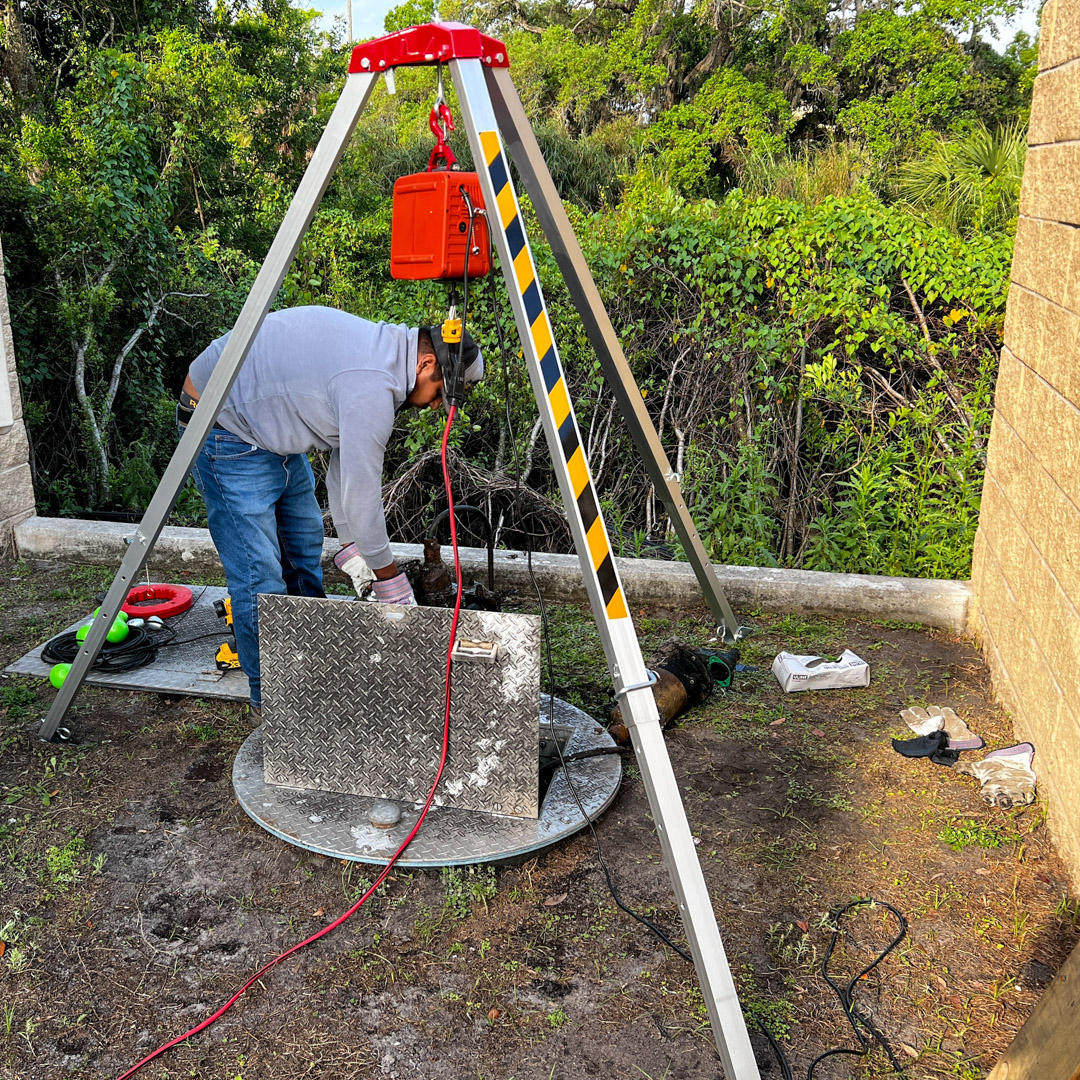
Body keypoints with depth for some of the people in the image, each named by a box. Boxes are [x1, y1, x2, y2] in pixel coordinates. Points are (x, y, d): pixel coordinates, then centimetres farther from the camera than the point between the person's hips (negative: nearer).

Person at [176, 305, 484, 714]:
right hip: (228, 431, -11)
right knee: (260, 574, -10)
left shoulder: (381, 348, 1)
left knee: (305, 548, 17)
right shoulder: (371, 388, -30)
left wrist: (349, 543, 8)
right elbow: (361, 492, -24)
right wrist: (390, 578, -10)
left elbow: (345, 459, 8)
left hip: (273, 425, 11)